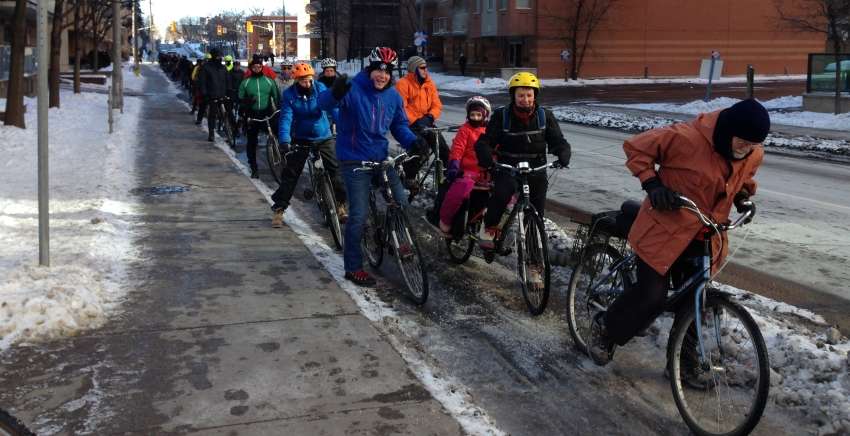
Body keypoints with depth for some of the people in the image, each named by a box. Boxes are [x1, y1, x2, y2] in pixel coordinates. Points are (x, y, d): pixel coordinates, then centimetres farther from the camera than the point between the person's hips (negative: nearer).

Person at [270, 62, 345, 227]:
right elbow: (286, 118, -19)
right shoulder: (289, 94, -12)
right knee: (290, 174, 1)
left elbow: (332, 107, -22)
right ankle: (279, 209, 11)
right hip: (301, 139, 0)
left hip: (324, 137, 0)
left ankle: (341, 204, 14)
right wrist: (284, 141, -34)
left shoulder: (320, 88, -11)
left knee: (336, 169, -4)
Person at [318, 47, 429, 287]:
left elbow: (399, 124, 13)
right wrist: (335, 93, -52)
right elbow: (324, 103, -29)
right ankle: (353, 268, 9)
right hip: (355, 161, -5)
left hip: (381, 158, 6)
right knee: (358, 215, -6)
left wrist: (412, 141, -8)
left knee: (401, 203, 7)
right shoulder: (353, 89, -15)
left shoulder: (393, 96, 2)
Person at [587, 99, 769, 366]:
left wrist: (742, 195, 3)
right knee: (651, 297, -5)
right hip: (665, 232, -6)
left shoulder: (753, 155, -2)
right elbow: (636, 148, -13)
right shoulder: (686, 138, -23)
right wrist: (652, 183, -22)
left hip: (704, 238, 6)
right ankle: (604, 328, 21)